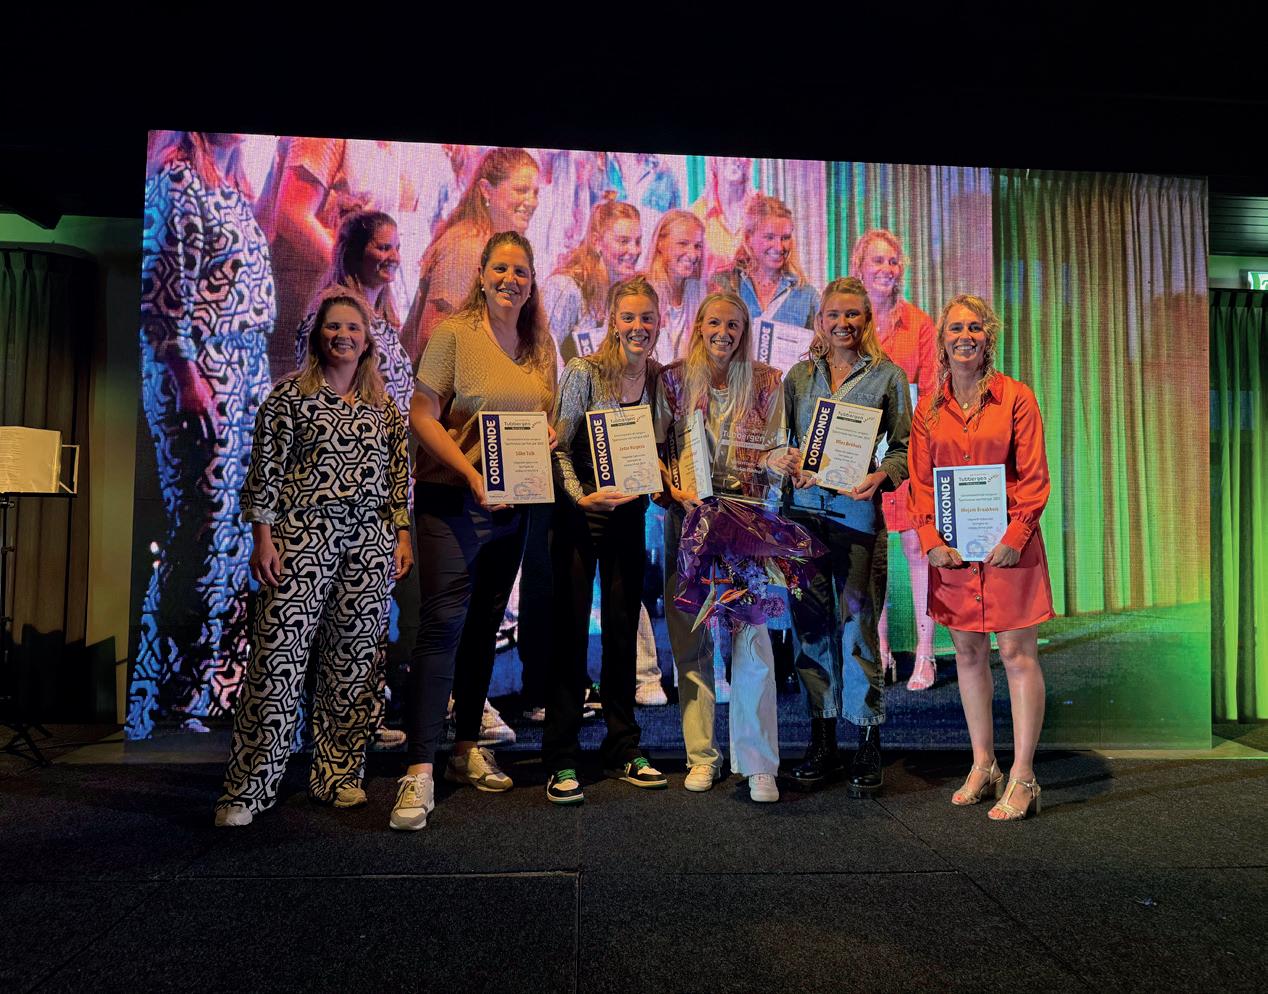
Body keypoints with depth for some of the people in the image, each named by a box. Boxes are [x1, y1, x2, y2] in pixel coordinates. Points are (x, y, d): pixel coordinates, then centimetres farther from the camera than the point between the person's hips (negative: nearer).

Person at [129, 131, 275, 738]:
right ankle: (164, 694, 6)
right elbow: (159, 283, -13)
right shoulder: (175, 175, -4)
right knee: (203, 524, -7)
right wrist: (186, 375, -20)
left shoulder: (232, 186, 20)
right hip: (198, 369, -8)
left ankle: (215, 679, 18)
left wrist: (261, 372, 16)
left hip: (247, 368, 8)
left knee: (233, 524, 8)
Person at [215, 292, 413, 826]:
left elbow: (400, 475, 14)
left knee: (353, 659, 6)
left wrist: (402, 536, 8)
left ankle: (338, 775, 18)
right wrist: (262, 538, -7)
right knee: (279, 655, -6)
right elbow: (264, 469, -1)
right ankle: (246, 789, 5)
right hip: (304, 535, -3)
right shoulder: (290, 395, 3)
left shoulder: (384, 405, 13)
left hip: (370, 542, 4)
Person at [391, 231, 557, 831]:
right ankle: (419, 771, -5)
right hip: (452, 499, -5)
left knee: (485, 625, 12)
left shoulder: (542, 344, 11)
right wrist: (470, 471, -21)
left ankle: (467, 748, 26)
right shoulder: (453, 333, -5)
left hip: (514, 505, 6)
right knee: (442, 623, -10)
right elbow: (422, 415, -10)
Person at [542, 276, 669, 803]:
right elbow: (559, 448, -10)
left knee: (624, 632, 9)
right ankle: (560, 762, 7)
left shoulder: (662, 380, 4)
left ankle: (622, 750, 22)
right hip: (578, 517, -4)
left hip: (629, 517, 4)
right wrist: (582, 497, -23)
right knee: (570, 634, -2)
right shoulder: (584, 371, -9)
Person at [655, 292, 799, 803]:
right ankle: (702, 755, 19)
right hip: (688, 516, 1)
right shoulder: (674, 379, 5)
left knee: (751, 636, -7)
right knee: (691, 639, 5)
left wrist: (777, 462, -13)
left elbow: (775, 449, 10)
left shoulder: (766, 382, 5)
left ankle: (758, 764, 3)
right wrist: (674, 489, -13)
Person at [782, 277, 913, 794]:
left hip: (857, 509, -3)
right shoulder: (799, 375, 13)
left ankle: (868, 746, 11)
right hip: (803, 506, 3)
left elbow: (903, 447, 3)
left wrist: (880, 476, -15)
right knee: (811, 624, 6)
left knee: (857, 625, -4)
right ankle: (822, 742, 19)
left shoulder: (888, 376, 6)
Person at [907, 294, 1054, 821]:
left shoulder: (1016, 398, -1)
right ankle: (982, 766, 26)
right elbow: (920, 480, 6)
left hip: (1007, 544, -3)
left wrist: (1016, 535, -16)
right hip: (952, 547, 4)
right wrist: (931, 539, -6)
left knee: (1017, 654, -1)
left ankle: (1022, 778, 11)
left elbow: (1033, 476, -4)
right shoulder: (928, 408, 7)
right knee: (968, 653, 11)